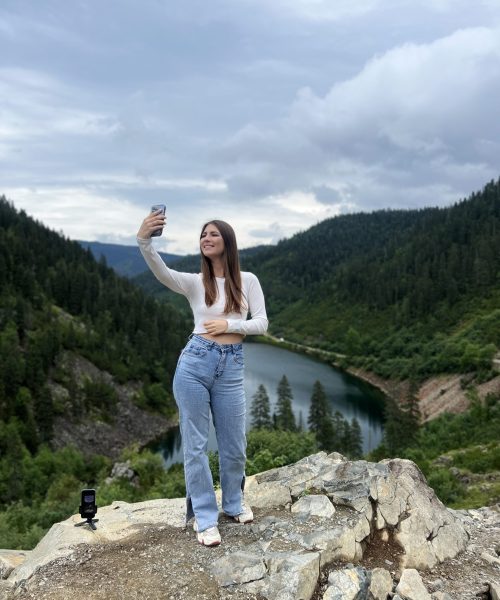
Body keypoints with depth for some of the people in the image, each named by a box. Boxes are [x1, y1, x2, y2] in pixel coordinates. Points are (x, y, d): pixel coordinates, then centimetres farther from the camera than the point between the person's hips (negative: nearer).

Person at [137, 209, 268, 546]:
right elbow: (162, 273, -19)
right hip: (195, 363, -1)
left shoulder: (247, 281, 6)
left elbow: (262, 323, 1)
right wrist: (144, 240, -35)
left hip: (231, 368, 1)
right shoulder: (194, 283, 2)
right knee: (195, 444, 4)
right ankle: (205, 518, 19)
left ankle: (234, 503, 38)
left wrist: (229, 324, -14)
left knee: (234, 446, 12)